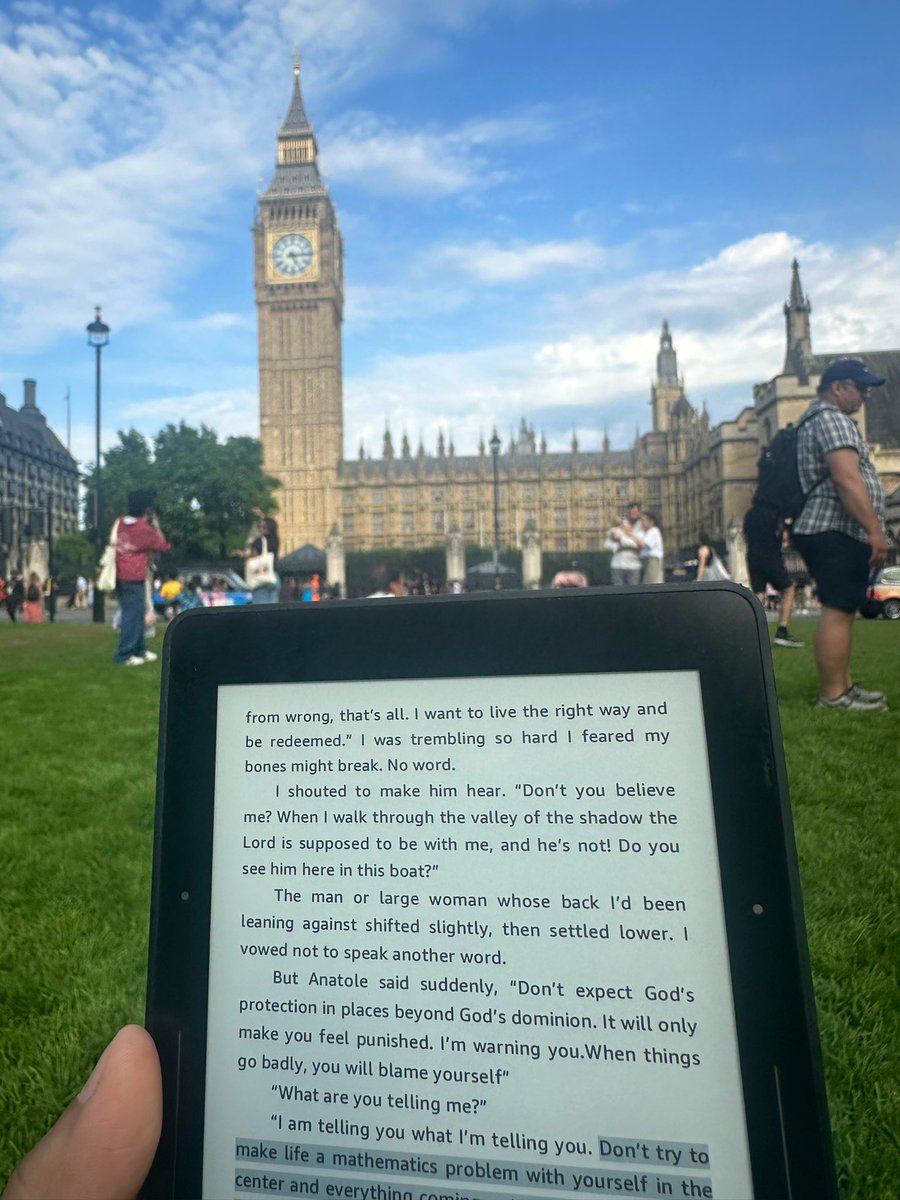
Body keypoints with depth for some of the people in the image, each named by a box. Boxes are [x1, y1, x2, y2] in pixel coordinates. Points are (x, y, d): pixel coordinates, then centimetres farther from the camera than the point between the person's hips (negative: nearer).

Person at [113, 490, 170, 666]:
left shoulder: (121, 522, 6)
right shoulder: (144, 529, -12)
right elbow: (163, 545, 0)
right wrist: (155, 525, 8)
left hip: (120, 576, 8)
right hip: (134, 578, -8)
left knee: (138, 614, 16)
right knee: (133, 615, -3)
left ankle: (140, 649, 24)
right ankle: (124, 654, -1)